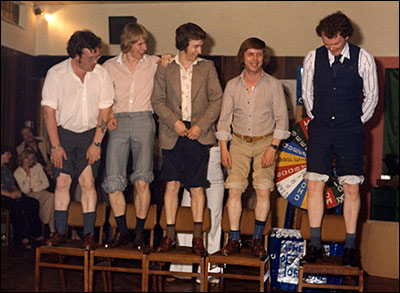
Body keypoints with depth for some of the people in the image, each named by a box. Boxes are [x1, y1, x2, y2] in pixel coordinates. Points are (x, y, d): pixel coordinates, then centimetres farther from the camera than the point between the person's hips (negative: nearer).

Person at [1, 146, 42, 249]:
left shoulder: (6, 169, 26)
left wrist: (17, 191, 2)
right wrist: (9, 194, -20)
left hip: (12, 195, 8)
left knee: (34, 203, -15)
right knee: (16, 205, -37)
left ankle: (33, 233, -16)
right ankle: (23, 237, -34)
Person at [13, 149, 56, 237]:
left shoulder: (38, 166, 12)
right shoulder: (17, 173, 3)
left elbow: (46, 183, 8)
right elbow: (25, 190, -6)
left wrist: (34, 189, -4)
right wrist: (28, 175, -13)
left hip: (41, 191, 4)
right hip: (30, 196, -3)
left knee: (51, 197, -33)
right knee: (51, 196, -33)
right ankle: (52, 229, -31)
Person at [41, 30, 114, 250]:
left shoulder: (102, 74, -5)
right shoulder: (56, 74, -9)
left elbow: (104, 111, -2)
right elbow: (49, 110, -7)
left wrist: (96, 143, -7)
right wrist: (55, 145, -10)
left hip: (90, 134, 0)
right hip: (63, 133, 0)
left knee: (88, 182, -6)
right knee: (62, 181, -2)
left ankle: (89, 234, 0)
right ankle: (60, 232, 8)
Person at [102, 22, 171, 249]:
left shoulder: (153, 63, 13)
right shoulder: (109, 66, 14)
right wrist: (107, 115, 0)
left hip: (143, 120, -1)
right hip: (119, 122, 1)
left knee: (142, 180, -17)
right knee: (113, 181, -9)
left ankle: (140, 232, -2)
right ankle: (123, 232, 6)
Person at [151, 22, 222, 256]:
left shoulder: (207, 67, 8)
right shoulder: (165, 68, 7)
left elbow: (217, 99, 4)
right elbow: (157, 100, 4)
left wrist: (201, 125, -7)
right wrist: (174, 121, -10)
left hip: (198, 134, 0)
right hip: (173, 134, 0)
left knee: (197, 187, 2)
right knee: (172, 184, 1)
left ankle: (198, 237, 12)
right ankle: (170, 235, 11)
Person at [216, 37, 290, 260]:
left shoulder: (273, 85, -1)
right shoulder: (232, 85, 4)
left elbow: (282, 119, -1)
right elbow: (224, 118, 7)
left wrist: (273, 147, -10)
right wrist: (224, 148, -1)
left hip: (265, 142, -1)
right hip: (239, 142, 2)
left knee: (264, 191, -8)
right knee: (234, 190, -7)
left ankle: (257, 240, 4)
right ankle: (234, 239, 1)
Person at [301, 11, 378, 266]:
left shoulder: (363, 59, -3)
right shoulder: (313, 58, 2)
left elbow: (372, 96, 6)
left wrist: (357, 123, 6)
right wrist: (317, 120, 11)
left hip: (350, 132, -1)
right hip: (320, 130, 2)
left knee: (352, 188, -1)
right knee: (315, 184, -2)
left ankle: (350, 247, 9)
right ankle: (315, 243, 9)